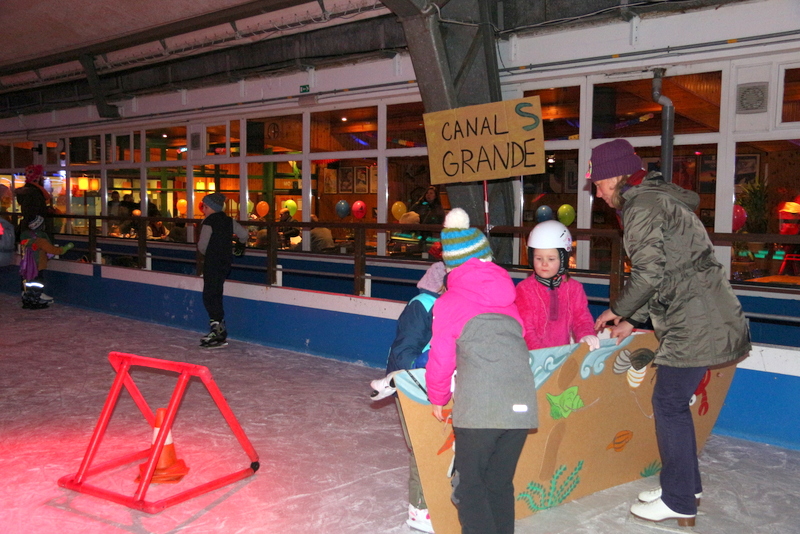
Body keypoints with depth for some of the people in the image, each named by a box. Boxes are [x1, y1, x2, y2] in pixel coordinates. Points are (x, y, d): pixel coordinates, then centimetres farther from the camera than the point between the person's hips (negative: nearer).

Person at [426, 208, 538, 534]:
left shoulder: (448, 303, 3)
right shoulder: (508, 297, 16)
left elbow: (441, 360, 1)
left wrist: (438, 398, 18)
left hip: (478, 409, -5)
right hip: (521, 405, 5)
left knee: (470, 486, 10)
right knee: (501, 484, 18)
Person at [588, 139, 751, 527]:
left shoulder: (642, 207, -13)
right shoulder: (657, 198, 19)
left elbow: (649, 274, -20)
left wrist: (617, 311, -3)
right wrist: (633, 321, 19)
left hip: (696, 321, -10)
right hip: (705, 317, 10)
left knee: (668, 404, -2)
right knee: (673, 402, 16)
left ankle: (679, 503, 8)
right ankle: (687, 486, 28)